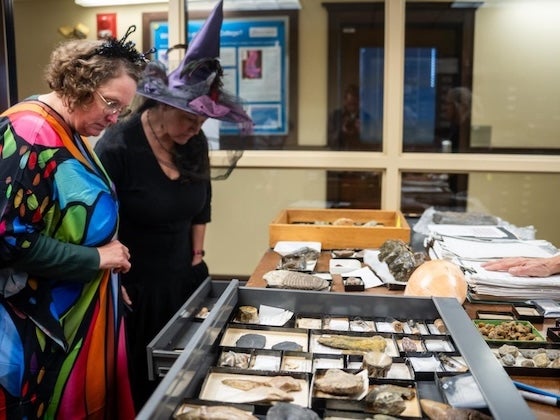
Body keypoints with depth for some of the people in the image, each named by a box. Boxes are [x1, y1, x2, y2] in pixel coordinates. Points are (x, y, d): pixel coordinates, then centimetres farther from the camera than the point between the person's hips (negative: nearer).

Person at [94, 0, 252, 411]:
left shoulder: (194, 143, -1)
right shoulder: (118, 147, -19)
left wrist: (197, 258, 10)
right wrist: (114, 286, -12)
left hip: (183, 280, 6)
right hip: (135, 287, -5)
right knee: (139, 385, 11)